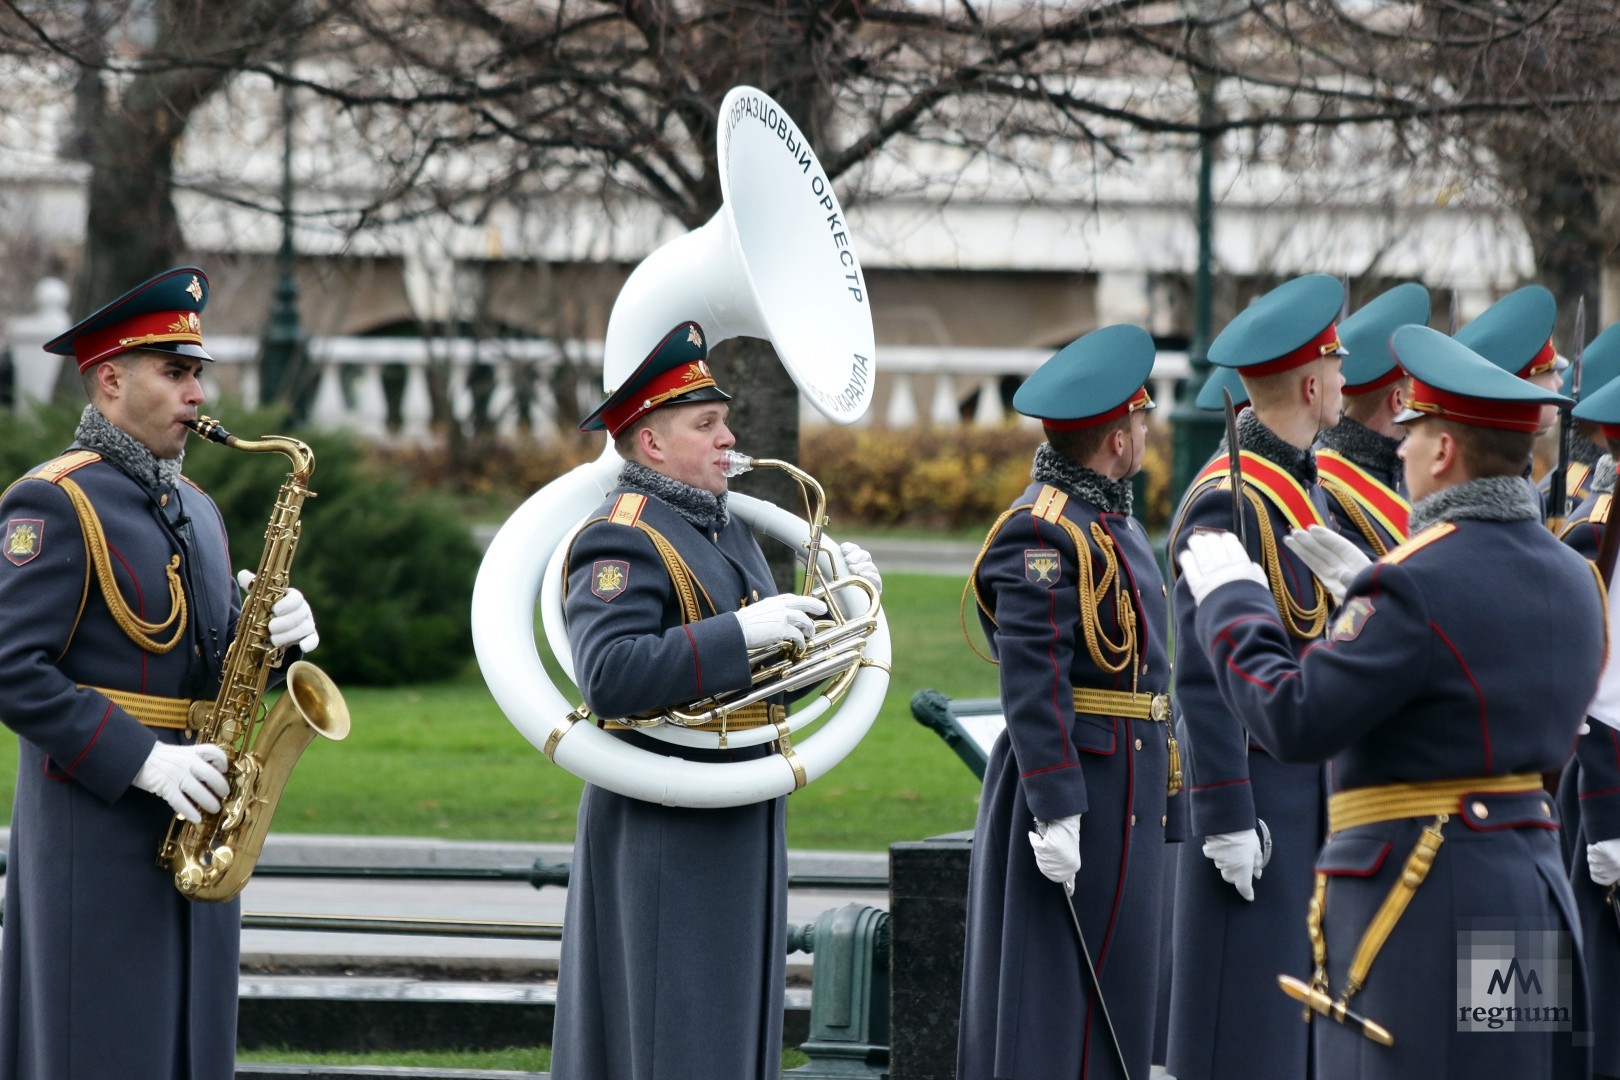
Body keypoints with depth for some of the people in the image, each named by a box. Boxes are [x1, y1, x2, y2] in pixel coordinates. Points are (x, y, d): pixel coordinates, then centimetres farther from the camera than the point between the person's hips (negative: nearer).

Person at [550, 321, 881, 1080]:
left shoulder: (729, 534, 16)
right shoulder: (620, 543, -14)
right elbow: (609, 674, -28)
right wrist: (742, 632, -28)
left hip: (740, 828, 9)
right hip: (663, 837, -9)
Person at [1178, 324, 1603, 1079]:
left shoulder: (1418, 583, -18)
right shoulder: (1570, 578, 9)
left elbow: (1296, 722, -18)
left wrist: (1231, 604, -4)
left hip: (1421, 897, -8)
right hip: (1534, 870, 8)